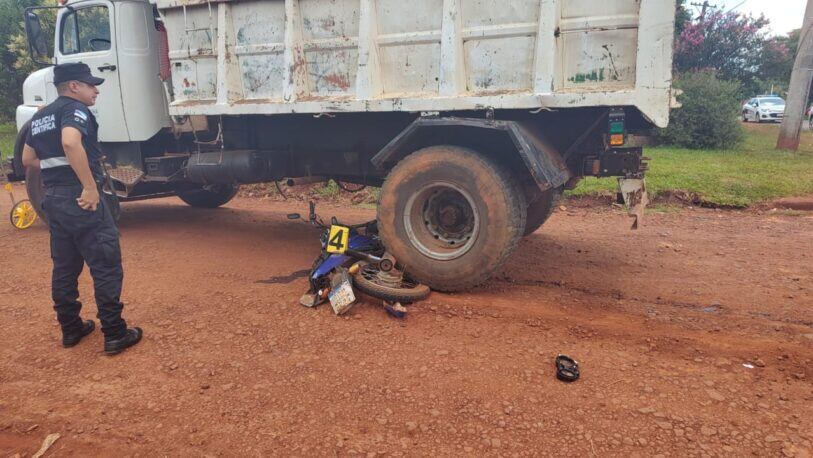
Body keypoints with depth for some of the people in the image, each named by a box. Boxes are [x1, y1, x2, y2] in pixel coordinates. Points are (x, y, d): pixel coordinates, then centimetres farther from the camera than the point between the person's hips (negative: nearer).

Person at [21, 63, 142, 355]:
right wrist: (90, 186, -28)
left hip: (53, 198, 9)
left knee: (65, 266, 15)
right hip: (80, 199, -9)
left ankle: (70, 329, 25)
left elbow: (28, 159, 24)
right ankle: (115, 335, -1)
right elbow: (70, 142, -31)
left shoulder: (39, 117, 17)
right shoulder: (74, 109, -10)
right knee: (106, 265, -4)